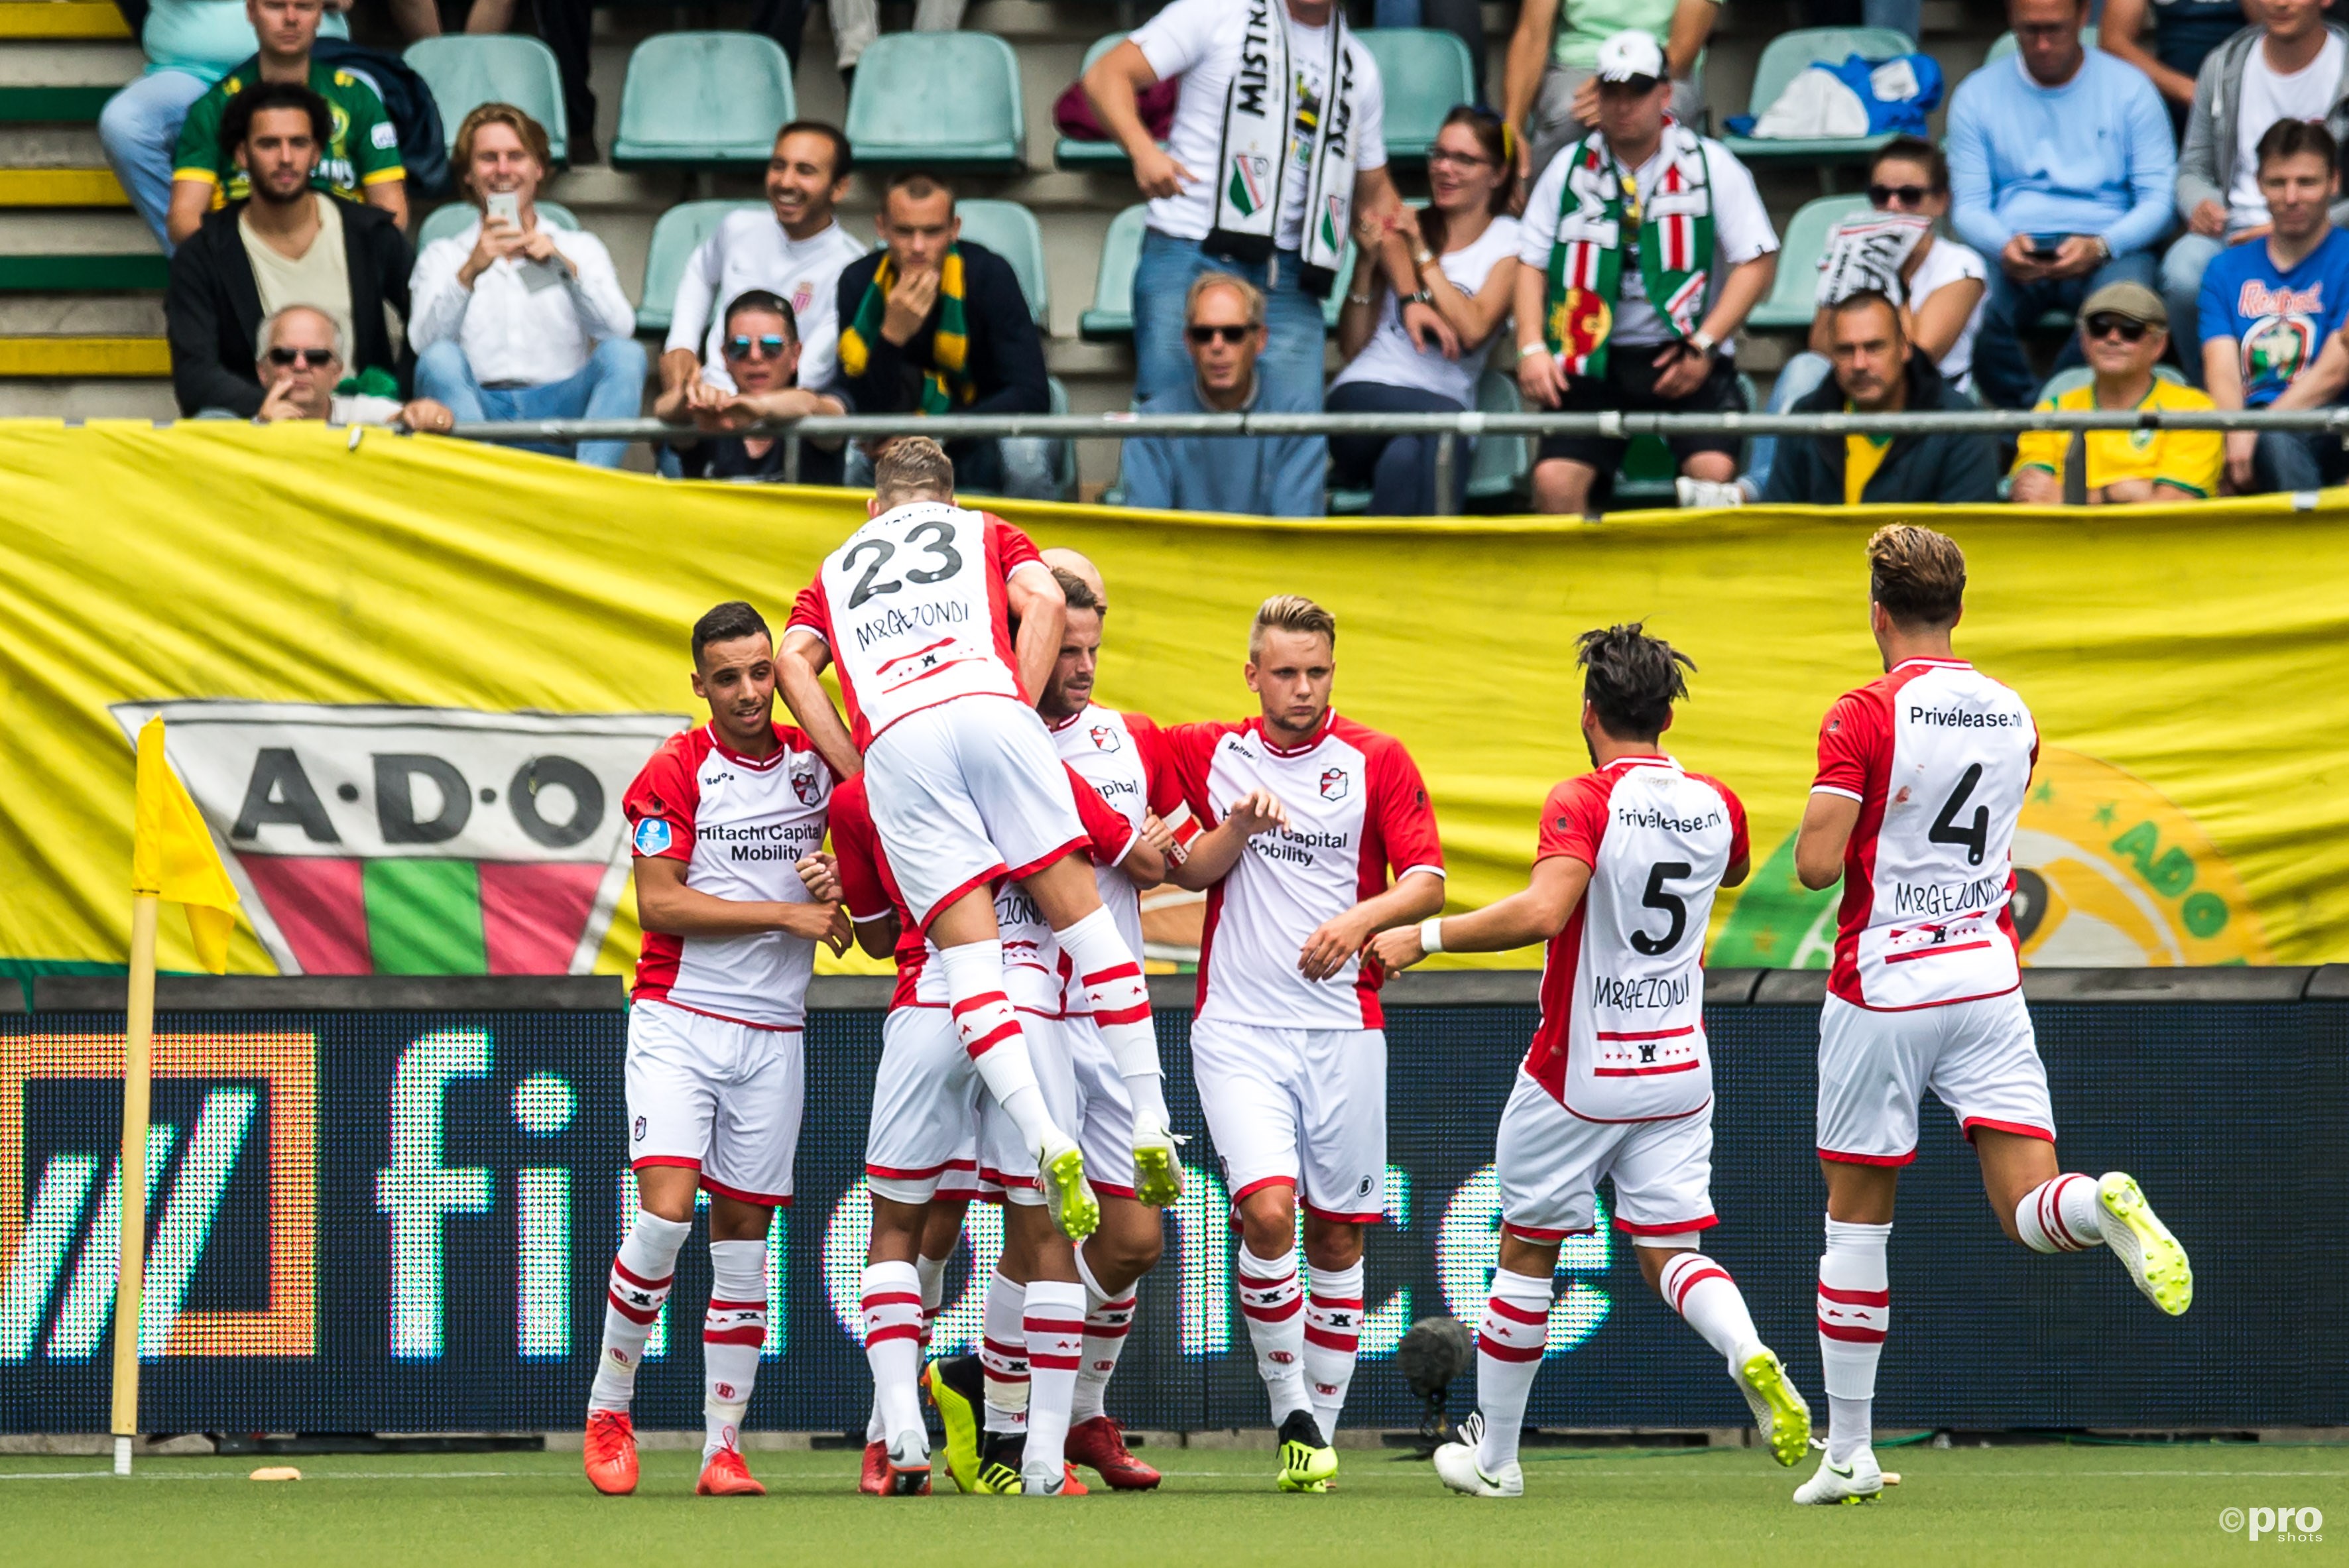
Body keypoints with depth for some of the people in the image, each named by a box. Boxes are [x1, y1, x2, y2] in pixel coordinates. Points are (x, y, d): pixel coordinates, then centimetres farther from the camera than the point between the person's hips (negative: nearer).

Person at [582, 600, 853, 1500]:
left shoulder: (814, 764, 7)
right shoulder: (674, 773, -6)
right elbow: (659, 902, -12)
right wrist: (785, 913, -14)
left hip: (773, 1034, 4)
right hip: (679, 1019, -4)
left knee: (742, 1231, 3)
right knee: (665, 1213, -16)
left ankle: (723, 1447, 5)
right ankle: (609, 1410, 0)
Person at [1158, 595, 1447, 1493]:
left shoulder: (1376, 762, 3)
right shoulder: (1208, 755, 7)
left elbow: (1427, 881, -2)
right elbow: (1191, 873, 11)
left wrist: (1362, 919, -21)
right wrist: (1239, 825, -9)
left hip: (1342, 1026, 0)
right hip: (1238, 1025, 0)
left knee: (1336, 1233, 5)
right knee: (1265, 1210, -18)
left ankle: (1322, 1427, 16)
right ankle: (1288, 1412, -7)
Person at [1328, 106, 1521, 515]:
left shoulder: (1510, 242, 10)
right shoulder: (1398, 227, 15)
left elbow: (1473, 331, -9)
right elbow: (1351, 346, 13)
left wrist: (1422, 252, -3)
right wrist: (1366, 263, -1)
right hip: (1363, 398, 1)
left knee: (1405, 457, -39)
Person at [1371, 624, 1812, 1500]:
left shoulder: (1585, 804, -16)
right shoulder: (1717, 807, 2)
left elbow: (1541, 911, -31)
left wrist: (1423, 936, -24)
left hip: (1578, 1074, -4)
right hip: (1678, 1072, 4)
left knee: (1527, 1249, 10)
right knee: (1668, 1253, 7)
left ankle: (1492, 1453, 18)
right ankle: (1752, 1360, -24)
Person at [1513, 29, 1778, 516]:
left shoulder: (1710, 165, 2)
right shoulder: (1570, 169, 10)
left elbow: (1757, 261, -1)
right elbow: (1531, 262, 11)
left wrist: (1703, 346, -10)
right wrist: (1532, 347, -4)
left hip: (1683, 355, -2)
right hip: (1594, 358, 2)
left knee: (1713, 469, -26)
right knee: (1554, 479, -18)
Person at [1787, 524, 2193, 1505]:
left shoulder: (1864, 716, -9)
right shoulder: (2013, 717, 9)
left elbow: (1818, 864, -16)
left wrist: (1821, 828, 5)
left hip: (1882, 991, -3)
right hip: (1988, 983, 4)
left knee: (1856, 1220, 9)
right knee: (2029, 1212, -3)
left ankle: (1847, 1452, 12)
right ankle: (2106, 1209, -40)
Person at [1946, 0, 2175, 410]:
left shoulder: (2128, 88, 8)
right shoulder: (1977, 96, 12)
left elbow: (2159, 200, 2)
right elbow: (1968, 206, 6)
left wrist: (2098, 248, -18)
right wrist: (2005, 245, -18)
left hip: (2107, 249, -1)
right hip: (2012, 250, 1)